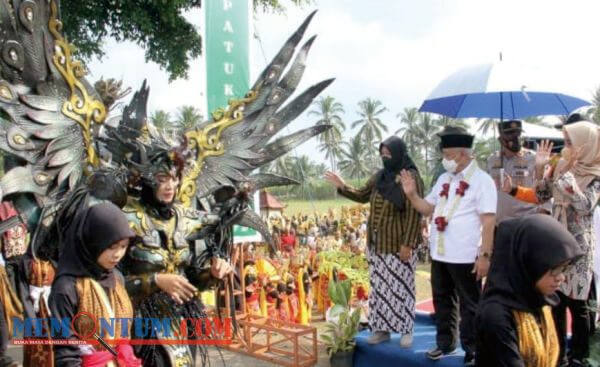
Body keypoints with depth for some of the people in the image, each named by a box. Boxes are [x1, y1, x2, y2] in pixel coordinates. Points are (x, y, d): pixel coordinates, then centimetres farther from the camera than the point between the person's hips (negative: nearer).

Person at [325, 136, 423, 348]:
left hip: (398, 244, -7)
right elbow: (363, 196, 20)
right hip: (377, 243, 7)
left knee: (401, 286, 2)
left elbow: (414, 214, -17)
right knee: (380, 286, 11)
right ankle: (382, 329, 21)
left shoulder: (410, 177, -14)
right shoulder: (380, 176, 8)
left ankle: (406, 330, 16)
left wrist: (408, 244, -20)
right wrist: (342, 187, 5)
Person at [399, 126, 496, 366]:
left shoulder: (482, 180, -10)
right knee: (442, 301, 18)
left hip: (465, 257, -7)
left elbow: (488, 221, -15)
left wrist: (485, 255, -19)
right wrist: (412, 194, -1)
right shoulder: (444, 179, 12)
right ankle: (445, 343, 34)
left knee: (469, 305, 7)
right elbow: (429, 209, 16)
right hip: (439, 254, 7)